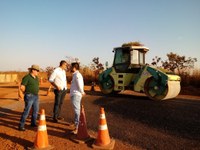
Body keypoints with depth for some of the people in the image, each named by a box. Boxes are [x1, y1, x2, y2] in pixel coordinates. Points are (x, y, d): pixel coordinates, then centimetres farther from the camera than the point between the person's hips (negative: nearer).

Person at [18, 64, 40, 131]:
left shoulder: (36, 78, 11)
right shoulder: (27, 77, -13)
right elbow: (22, 87, -17)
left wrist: (35, 92, 12)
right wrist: (27, 92, -4)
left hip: (36, 96, 8)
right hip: (29, 96, -8)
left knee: (36, 110, 13)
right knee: (26, 111, -6)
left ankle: (33, 123, 29)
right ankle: (21, 126, 4)